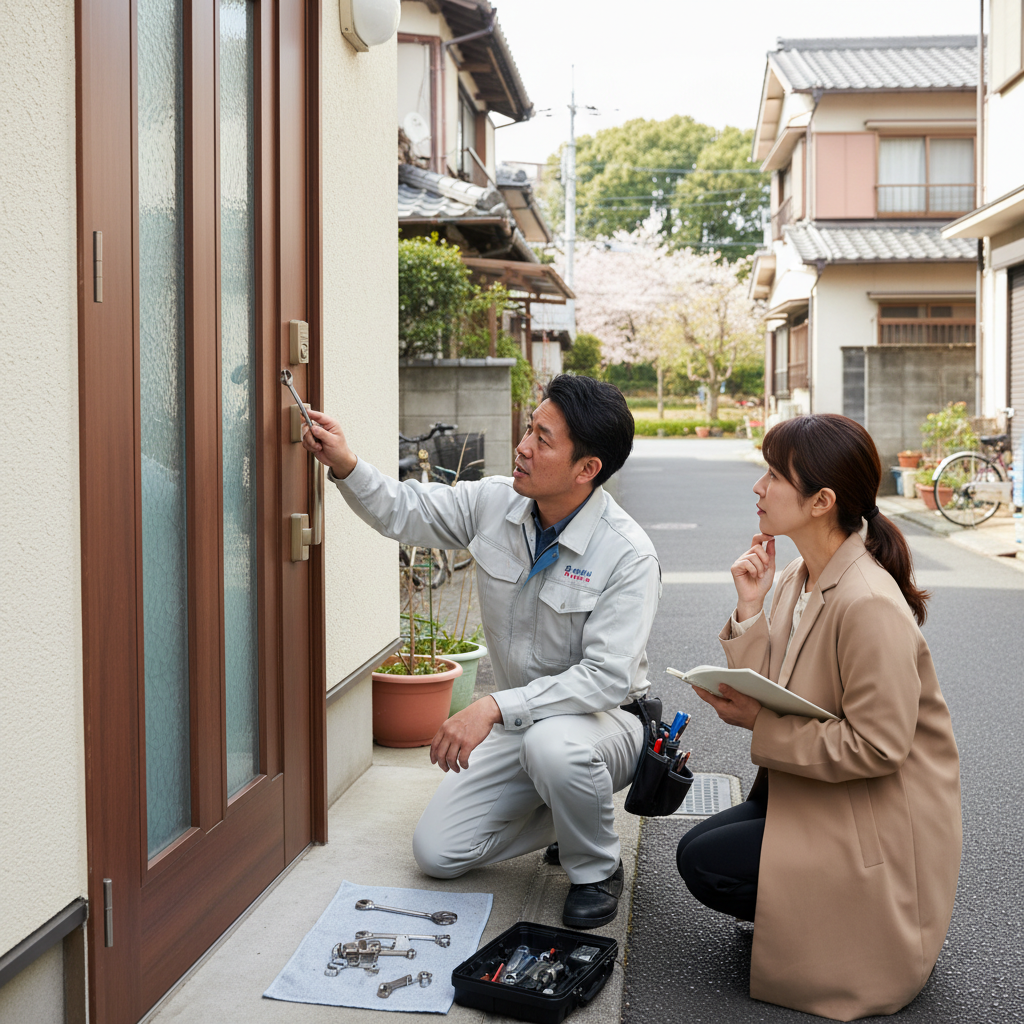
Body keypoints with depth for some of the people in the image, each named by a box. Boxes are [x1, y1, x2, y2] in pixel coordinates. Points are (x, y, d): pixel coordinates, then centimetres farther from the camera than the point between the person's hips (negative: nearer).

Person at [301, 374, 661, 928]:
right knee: (436, 852, -2)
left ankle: (596, 869, -9)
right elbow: (405, 511, 4)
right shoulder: (496, 502, -8)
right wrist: (346, 466, -15)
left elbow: (605, 678, -29)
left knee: (553, 743, -41)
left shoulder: (628, 555, -25)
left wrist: (496, 706, -36)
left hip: (603, 719, -5)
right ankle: (567, 816, 21)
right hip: (518, 719, 6)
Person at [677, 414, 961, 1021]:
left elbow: (876, 746, -26)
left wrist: (760, 726, -22)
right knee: (698, 846, 6)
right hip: (816, 790, 9)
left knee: (705, 863, -13)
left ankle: (869, 929, 3)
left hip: (879, 825, -9)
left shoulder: (870, 606, -26)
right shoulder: (799, 581, 3)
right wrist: (750, 610, -8)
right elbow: (766, 695, 3)